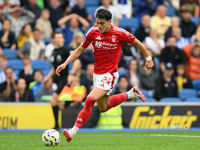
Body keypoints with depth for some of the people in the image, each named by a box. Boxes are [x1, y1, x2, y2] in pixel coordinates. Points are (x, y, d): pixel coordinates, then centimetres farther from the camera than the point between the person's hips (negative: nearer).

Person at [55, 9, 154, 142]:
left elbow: (137, 43, 4)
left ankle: (73, 132, -21)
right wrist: (65, 64, -5)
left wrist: (148, 58, 15)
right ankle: (131, 94, 39)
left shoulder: (119, 33, -13)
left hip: (110, 74, -6)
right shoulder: (93, 32, -3)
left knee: (90, 100, -23)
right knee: (104, 107, 21)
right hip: (97, 74, 6)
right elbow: (79, 50, 7)